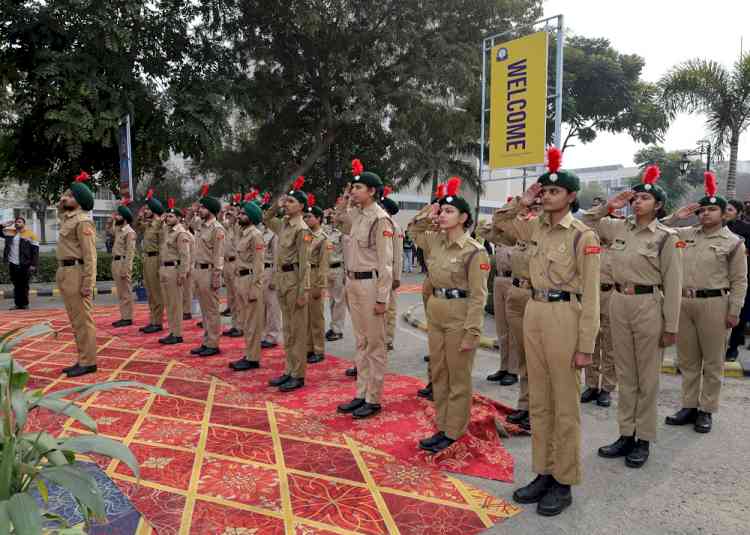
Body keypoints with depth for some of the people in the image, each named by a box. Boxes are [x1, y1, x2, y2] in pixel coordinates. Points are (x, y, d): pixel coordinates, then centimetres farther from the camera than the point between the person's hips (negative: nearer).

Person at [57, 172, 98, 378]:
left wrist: (87, 284, -24)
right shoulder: (67, 218, 14)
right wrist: (62, 202, 20)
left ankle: (88, 363, 1)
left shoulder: (83, 221, -14)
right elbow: (60, 210, 43)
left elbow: (90, 255, -20)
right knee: (75, 321, 13)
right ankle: (82, 359, 20)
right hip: (65, 273, 10)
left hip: (76, 273, -10)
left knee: (83, 320, -5)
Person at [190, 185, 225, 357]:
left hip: (209, 272, -9)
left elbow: (219, 255, -16)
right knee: (204, 310, 13)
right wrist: (196, 272, 16)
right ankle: (206, 342, 21)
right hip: (198, 271, 9)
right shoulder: (201, 227, 14)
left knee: (212, 311, -2)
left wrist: (216, 277, -19)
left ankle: (213, 345, 6)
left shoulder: (217, 229, -12)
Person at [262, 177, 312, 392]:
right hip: (282, 279, 8)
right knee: (287, 330, 13)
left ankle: (298, 375, 7)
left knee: (297, 330, -1)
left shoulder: (302, 230, -12)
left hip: (295, 280, -8)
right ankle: (289, 371, 22)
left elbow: (305, 263, -16)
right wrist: (276, 206, 14)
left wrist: (304, 291, -19)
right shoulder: (283, 224, 11)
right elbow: (266, 220, 32)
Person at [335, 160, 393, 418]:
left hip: (371, 284, -8)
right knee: (361, 343, 15)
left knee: (375, 345, 2)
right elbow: (340, 222, 34)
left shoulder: (380, 219, -14)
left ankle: (374, 399, 12)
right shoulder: (357, 215, 9)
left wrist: (382, 298, -18)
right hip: (353, 283, 8)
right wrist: (344, 200, 16)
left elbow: (385, 262, -16)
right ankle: (361, 394, 25)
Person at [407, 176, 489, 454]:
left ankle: (453, 432, 19)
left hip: (459, 316, -7)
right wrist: (426, 214, 6)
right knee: (438, 374, 14)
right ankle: (442, 426, 28)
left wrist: (471, 332, -17)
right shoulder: (435, 241, 5)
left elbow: (478, 296, -15)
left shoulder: (475, 251, -14)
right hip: (435, 313, 7)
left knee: (458, 377, 6)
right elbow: (413, 231, 25)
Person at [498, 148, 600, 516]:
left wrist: (585, 346, -13)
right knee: (538, 403, 14)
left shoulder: (584, 236, -10)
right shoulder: (536, 228, 7)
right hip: (534, 313, 7)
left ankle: (564, 483, 20)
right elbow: (500, 221, 24)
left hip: (564, 317, -6)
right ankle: (544, 473, 28)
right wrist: (521, 203, 6)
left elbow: (590, 295, -11)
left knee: (565, 407, 5)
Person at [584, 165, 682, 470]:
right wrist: (608, 206, 2)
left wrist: (671, 326, -9)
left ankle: (644, 440, 19)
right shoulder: (618, 228, 6)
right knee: (625, 375, 12)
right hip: (618, 303, 5)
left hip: (648, 305, -5)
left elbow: (672, 285, -7)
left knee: (647, 377, 7)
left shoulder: (666, 237, -7)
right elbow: (586, 224, 17)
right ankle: (626, 435, 24)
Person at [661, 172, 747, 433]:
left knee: (712, 362, 5)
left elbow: (739, 280, -1)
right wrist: (674, 217, 3)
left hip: (713, 303, -4)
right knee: (688, 360, 11)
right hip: (683, 302, 4)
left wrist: (734, 311, -7)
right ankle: (689, 406, 22)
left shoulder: (733, 242, 0)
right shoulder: (685, 234, 10)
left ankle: (707, 411, 16)